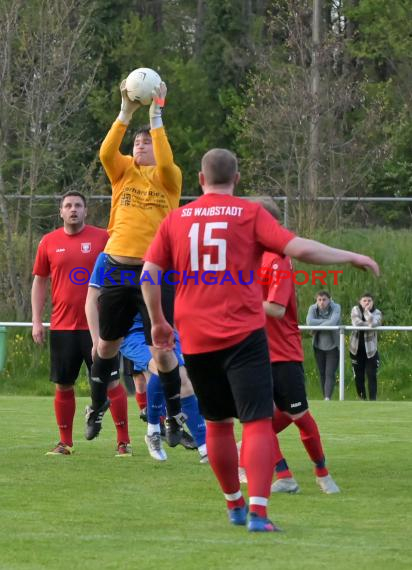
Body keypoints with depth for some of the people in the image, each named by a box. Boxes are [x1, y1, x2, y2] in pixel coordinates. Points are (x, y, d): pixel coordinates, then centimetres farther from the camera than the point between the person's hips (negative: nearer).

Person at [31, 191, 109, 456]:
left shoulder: (102, 238, 0)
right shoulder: (49, 242, 7)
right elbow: (39, 282, 12)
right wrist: (37, 321, 5)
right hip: (62, 326, 2)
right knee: (63, 385, 6)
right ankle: (65, 442, 16)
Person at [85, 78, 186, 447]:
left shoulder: (169, 177, 0)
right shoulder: (124, 171, 7)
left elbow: (165, 162, -22)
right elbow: (106, 152, -12)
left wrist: (156, 116, -20)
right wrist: (126, 112, -19)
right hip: (119, 268, 3)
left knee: (161, 349, -6)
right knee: (107, 344, 14)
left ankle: (175, 416, 10)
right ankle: (97, 406, 33)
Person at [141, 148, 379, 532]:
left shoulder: (175, 220, 8)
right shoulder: (250, 214, -1)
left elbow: (149, 275, 5)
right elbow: (300, 249, -10)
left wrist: (158, 322, 18)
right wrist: (352, 258, 2)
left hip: (194, 339, 4)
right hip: (243, 336, -4)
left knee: (217, 423, 19)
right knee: (258, 422, -5)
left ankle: (234, 506, 30)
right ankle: (257, 512, -19)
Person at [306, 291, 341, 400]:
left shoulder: (335, 308, -12)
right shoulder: (313, 308, -6)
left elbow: (333, 322, -28)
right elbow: (309, 322, -23)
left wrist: (317, 326, -19)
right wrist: (326, 322, -23)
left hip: (332, 345, -3)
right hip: (319, 346, 3)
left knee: (330, 373, -13)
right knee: (322, 373, 10)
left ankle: (328, 398, -22)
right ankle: (325, 398, 19)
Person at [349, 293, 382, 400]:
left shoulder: (377, 313, -3)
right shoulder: (355, 310, -2)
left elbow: (373, 324, -25)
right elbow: (356, 323, -20)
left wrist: (367, 311, -22)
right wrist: (369, 325, -17)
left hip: (370, 349, -1)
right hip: (356, 348, 1)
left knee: (372, 375, -7)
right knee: (358, 376, 8)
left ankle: (372, 400, -7)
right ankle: (362, 399, 20)